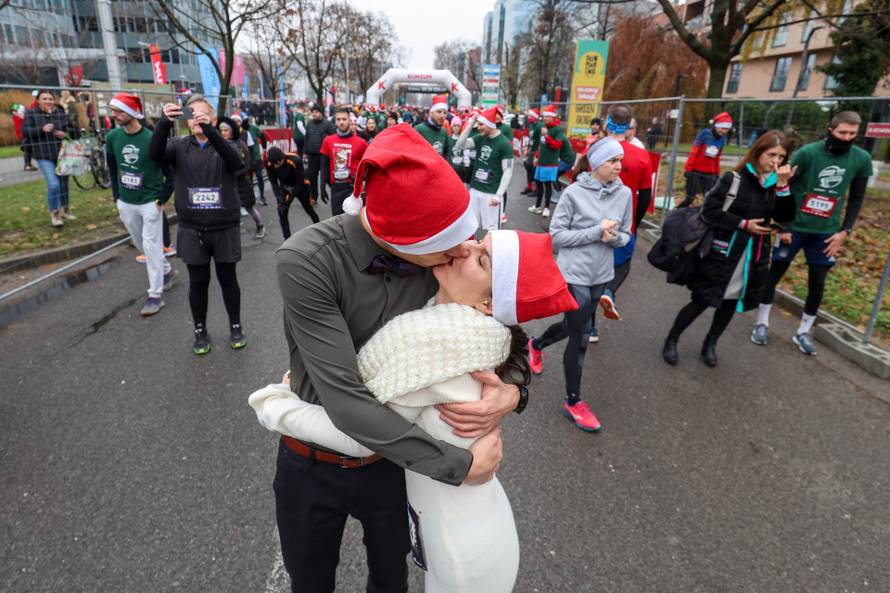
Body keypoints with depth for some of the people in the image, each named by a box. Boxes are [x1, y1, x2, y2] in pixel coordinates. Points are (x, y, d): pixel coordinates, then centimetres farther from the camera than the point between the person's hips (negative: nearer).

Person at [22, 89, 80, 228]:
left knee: (63, 184, 14)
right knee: (53, 184, -15)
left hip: (62, 154, 3)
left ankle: (65, 209, 33)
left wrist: (66, 134, -13)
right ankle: (54, 213, 0)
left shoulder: (61, 113, 3)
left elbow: (76, 131, 7)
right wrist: (42, 129, -25)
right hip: (44, 156, -3)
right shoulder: (31, 114, -1)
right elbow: (25, 131, -9)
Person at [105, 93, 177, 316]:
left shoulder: (151, 139, -15)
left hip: (149, 203, -6)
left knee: (151, 246, -3)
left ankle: (155, 295, 4)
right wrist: (116, 196, 9)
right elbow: (112, 169, 12)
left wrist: (162, 199, -10)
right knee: (141, 245, 16)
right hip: (125, 204, 6)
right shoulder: (112, 137, 0)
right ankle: (167, 270, 40)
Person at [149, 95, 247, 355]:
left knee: (228, 279, 9)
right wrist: (164, 123, -34)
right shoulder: (179, 146, 4)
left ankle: (236, 326, 27)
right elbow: (155, 154, -17)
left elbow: (236, 162, -23)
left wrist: (210, 130, -37)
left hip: (225, 228, -1)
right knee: (198, 282, 10)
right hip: (191, 230, 1)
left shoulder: (224, 145, 0)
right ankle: (200, 331, 26)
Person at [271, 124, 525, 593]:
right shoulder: (305, 261, -31)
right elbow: (346, 401, -34)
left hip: (392, 458, 2)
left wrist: (512, 393, -28)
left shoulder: (441, 258, -20)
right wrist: (460, 465, -28)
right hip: (313, 466, -1)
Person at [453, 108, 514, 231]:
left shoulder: (504, 144, -10)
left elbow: (508, 171, -12)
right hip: (474, 189, 6)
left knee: (491, 229, -1)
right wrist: (470, 125, -8)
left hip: (491, 193, -6)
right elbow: (459, 145, 0)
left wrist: (499, 195, -19)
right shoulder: (480, 138, 8)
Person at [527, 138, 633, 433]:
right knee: (580, 337, 0)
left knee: (574, 327, 21)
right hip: (574, 273, -6)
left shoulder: (625, 194, -1)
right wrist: (596, 231, -21)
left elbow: (625, 235, 8)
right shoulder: (574, 192, -14)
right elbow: (557, 234, -13)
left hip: (601, 275, 6)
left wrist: (614, 237, -15)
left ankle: (537, 345, 53)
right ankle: (573, 402, 18)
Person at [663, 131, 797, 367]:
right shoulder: (734, 179, -11)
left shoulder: (776, 184, 3)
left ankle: (710, 344, 32)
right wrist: (743, 224, -16)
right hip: (722, 253, -5)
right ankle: (671, 340, 19)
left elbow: (785, 218, -5)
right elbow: (709, 210, -14)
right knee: (702, 301, 1)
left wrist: (782, 185, -15)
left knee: (731, 302, 14)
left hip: (753, 256, 5)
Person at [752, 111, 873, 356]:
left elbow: (856, 199, 7)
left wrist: (845, 231, -1)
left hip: (826, 232, 3)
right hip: (794, 227, -3)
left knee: (817, 283, 6)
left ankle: (803, 332, 22)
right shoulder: (807, 153, -13)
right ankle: (762, 323, 20)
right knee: (774, 274, 4)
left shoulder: (862, 160, -2)